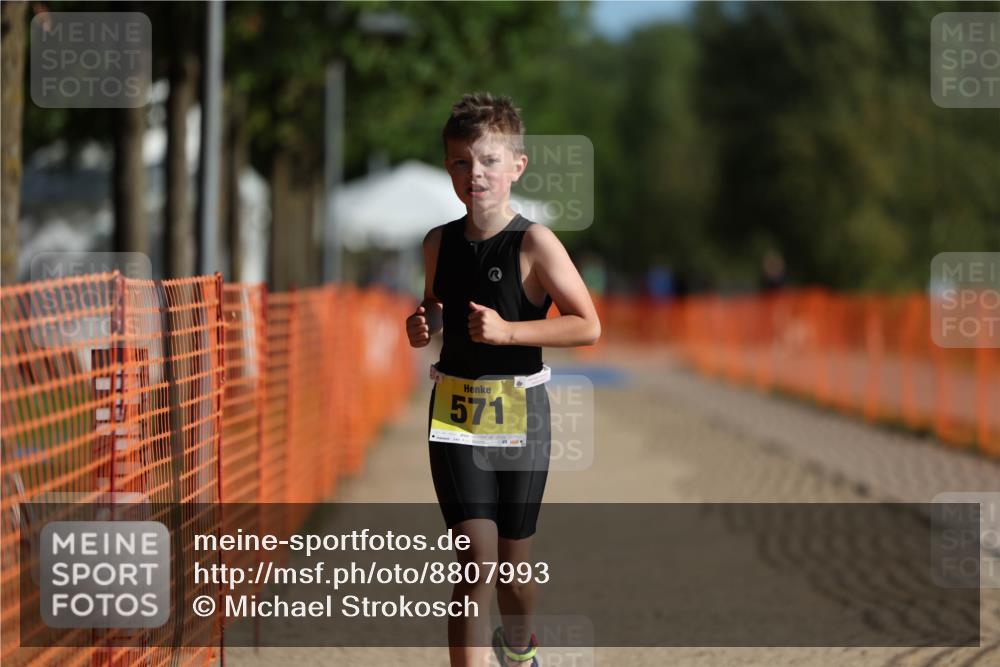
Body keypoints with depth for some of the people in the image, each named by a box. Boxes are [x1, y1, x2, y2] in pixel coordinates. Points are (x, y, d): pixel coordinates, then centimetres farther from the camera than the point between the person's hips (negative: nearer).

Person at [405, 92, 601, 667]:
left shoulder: (534, 243, -11)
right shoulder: (440, 243, 4)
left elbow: (588, 327, -15)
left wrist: (508, 331, -22)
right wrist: (421, 326, -1)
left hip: (519, 414, -2)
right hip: (455, 411, 2)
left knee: (513, 564, 14)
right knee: (476, 560, -12)